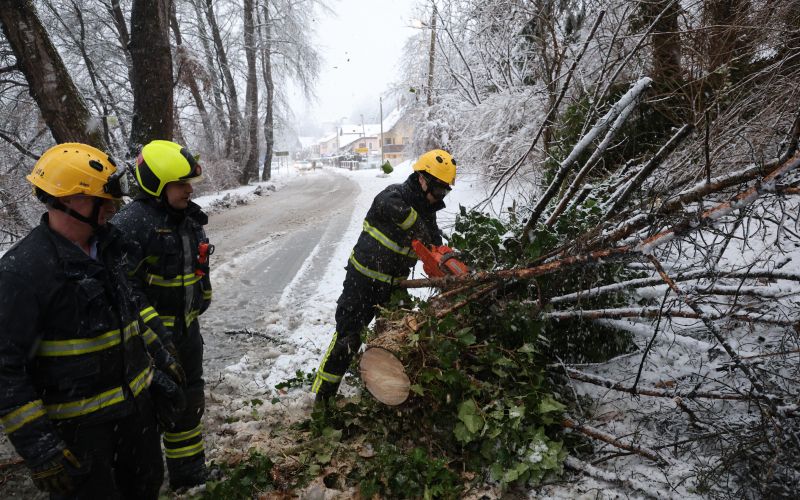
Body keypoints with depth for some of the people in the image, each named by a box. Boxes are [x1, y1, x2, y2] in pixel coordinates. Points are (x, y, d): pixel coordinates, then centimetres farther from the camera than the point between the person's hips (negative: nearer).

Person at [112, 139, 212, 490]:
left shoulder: (189, 217, 5)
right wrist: (151, 323, -26)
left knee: (188, 404, 19)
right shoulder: (133, 221, -21)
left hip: (186, 328, 8)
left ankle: (189, 474, 38)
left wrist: (202, 297, 24)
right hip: (150, 334, -8)